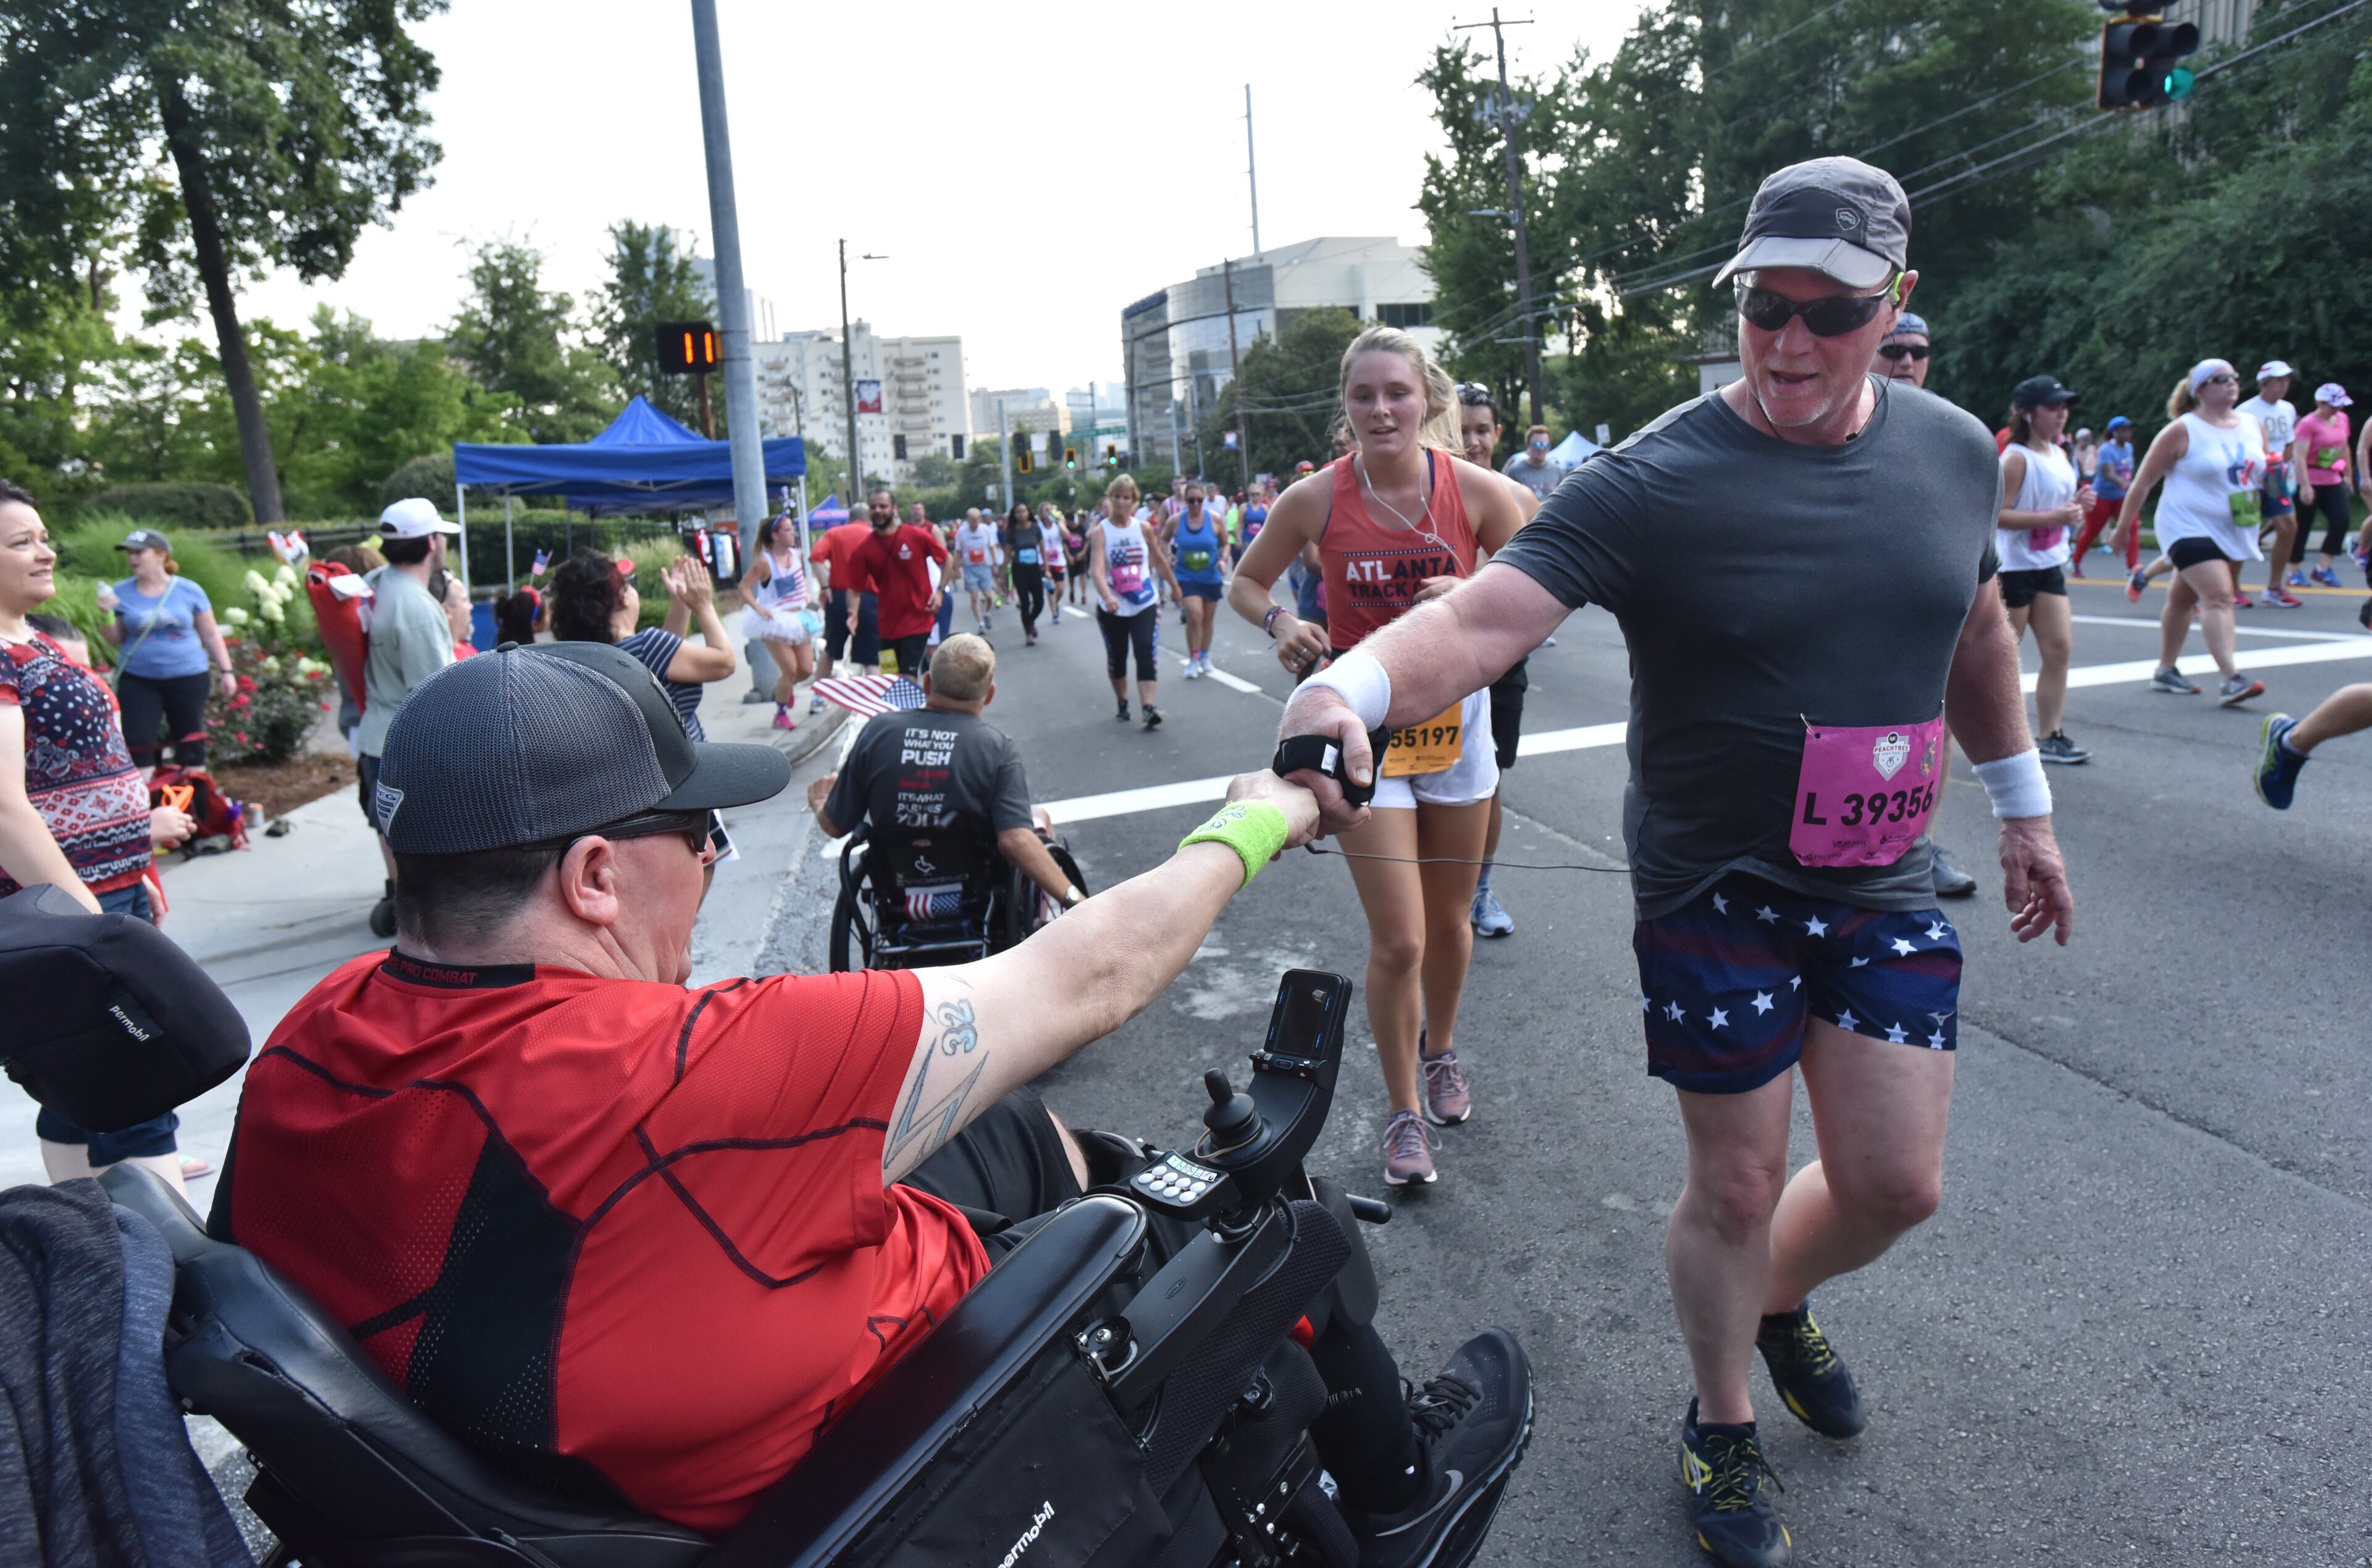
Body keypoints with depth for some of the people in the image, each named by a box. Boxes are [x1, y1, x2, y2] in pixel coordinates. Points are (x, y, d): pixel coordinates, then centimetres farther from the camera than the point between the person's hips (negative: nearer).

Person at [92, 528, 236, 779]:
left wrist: (226, 671, 2)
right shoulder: (121, 592, 1)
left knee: (191, 742, 6)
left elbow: (210, 634, 4)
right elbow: (115, 641, 6)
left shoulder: (189, 590, -2)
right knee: (138, 744, -3)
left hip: (188, 678, -1)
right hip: (138, 680, 1)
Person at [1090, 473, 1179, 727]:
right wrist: (1108, 597, -40)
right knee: (1116, 657, 11)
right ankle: (1122, 704, 32)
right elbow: (1097, 570, -24)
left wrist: (1174, 586, 24)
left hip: (1145, 603, 1)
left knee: (1147, 653, -13)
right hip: (1112, 607, -1)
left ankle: (1148, 709, -17)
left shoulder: (1144, 528, -2)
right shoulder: (1100, 532, -10)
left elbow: (1159, 560, 14)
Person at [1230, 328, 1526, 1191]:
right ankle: (1404, 1113, 17)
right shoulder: (1315, 500, -10)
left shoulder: (1476, 489, -9)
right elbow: (1246, 582, 6)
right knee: (1397, 941, -5)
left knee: (1449, 920, 17)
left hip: (1455, 716, 2)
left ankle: (1440, 1052, 46)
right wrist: (1282, 625, -15)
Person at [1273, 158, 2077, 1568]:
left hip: (1885, 882, 5)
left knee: (1896, 1184, 9)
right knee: (1737, 1185, 7)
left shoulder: (1955, 450, 0)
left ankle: (1778, 1300, 44)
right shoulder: (1657, 483, -18)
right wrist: (1347, 688, -51)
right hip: (1717, 887, -4)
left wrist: (2025, 806, 21)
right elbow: (1483, 618, -31)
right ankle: (1723, 1427, 35)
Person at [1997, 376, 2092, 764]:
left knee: (2060, 648, 3)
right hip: (2014, 568, -8)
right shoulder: (2016, 458, -14)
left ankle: (2051, 737, 9)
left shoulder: (2060, 456, 11)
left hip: (2050, 566, 8)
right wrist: (2053, 516, -25)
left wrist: (2077, 506, 3)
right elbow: (1998, 514, -22)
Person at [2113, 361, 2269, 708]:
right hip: (2190, 527, -6)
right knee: (2218, 596, -19)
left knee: (2184, 598, 16)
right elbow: (2144, 482, -6)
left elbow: (2263, 472, 24)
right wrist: (2124, 525, -5)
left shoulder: (2252, 426, 9)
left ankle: (2166, 671, 26)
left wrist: (2273, 474, 5)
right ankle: (2232, 680, -26)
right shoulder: (2183, 431, -9)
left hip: (2235, 531, 6)